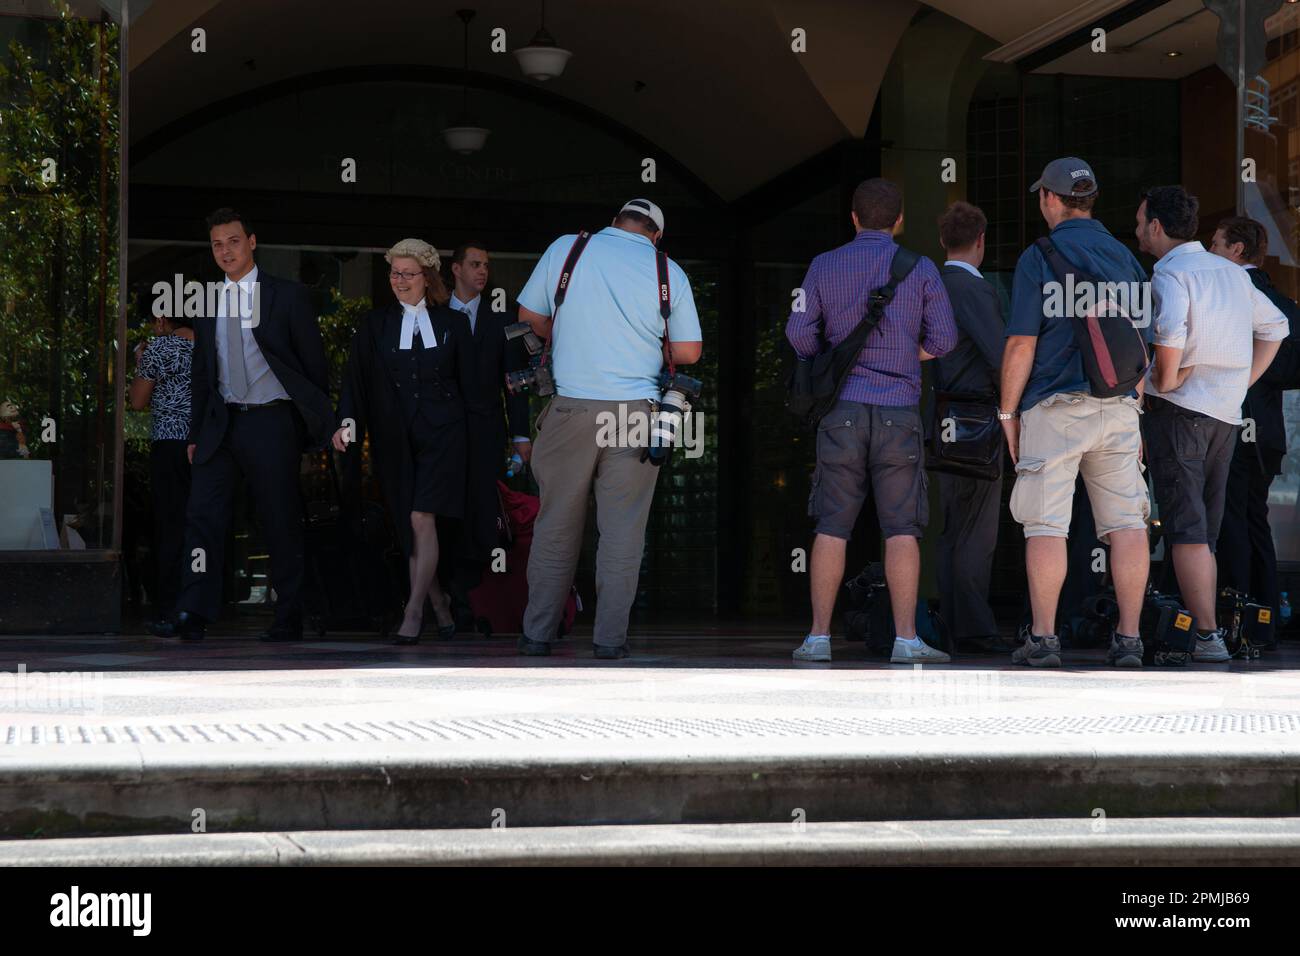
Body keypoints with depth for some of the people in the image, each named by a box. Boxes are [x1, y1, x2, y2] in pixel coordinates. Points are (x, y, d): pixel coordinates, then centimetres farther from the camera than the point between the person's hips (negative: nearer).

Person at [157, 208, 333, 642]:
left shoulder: (288, 296, -1)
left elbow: (314, 365, 1)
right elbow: (201, 374, 17)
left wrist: (316, 426, -1)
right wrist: (196, 434, 14)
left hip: (273, 423, -4)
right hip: (222, 423, 4)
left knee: (282, 525, 1)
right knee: (203, 518, -6)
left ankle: (288, 623, 10)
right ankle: (193, 618, -8)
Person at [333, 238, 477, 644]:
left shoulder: (453, 323, 8)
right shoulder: (373, 325, 9)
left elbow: (469, 383, 8)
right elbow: (355, 378, 0)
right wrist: (348, 421, -16)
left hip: (441, 435, -2)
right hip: (395, 439, 3)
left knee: (421, 519, -16)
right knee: (409, 529, 5)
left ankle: (413, 613, -14)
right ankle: (440, 606, 20)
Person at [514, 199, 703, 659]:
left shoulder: (566, 249, 4)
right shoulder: (669, 272, 5)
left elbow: (530, 316, 11)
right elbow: (689, 352, 3)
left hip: (572, 409, 0)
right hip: (636, 413, 0)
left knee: (556, 524, 9)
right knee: (622, 530, 4)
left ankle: (538, 634, 12)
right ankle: (609, 639, 2)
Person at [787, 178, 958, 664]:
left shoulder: (825, 266, 5)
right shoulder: (920, 269, 2)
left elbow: (799, 333, 0)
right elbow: (943, 340, -1)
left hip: (842, 408, 1)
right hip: (899, 411, -1)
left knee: (832, 527, 4)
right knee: (901, 529, -1)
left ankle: (819, 637, 1)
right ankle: (906, 639, -6)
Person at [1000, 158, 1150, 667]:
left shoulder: (1038, 257, -3)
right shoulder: (1124, 257, 12)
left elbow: (1021, 344, -7)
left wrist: (1007, 412, 0)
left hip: (1055, 408, -4)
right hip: (1119, 407, 4)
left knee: (1047, 526, -1)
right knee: (1126, 523, 4)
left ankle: (1043, 638, -1)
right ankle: (1128, 639, 3)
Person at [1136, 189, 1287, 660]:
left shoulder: (1170, 273, -10)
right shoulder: (1231, 270, 14)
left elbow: (1170, 333, -29)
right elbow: (1275, 326, 22)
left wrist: (1164, 381, -14)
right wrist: (1241, 383, 17)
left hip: (1179, 409, -8)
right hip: (1227, 412, 8)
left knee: (1186, 530, -7)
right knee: (1205, 529, 14)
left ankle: (1207, 636, -11)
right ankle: (1206, 619, 15)